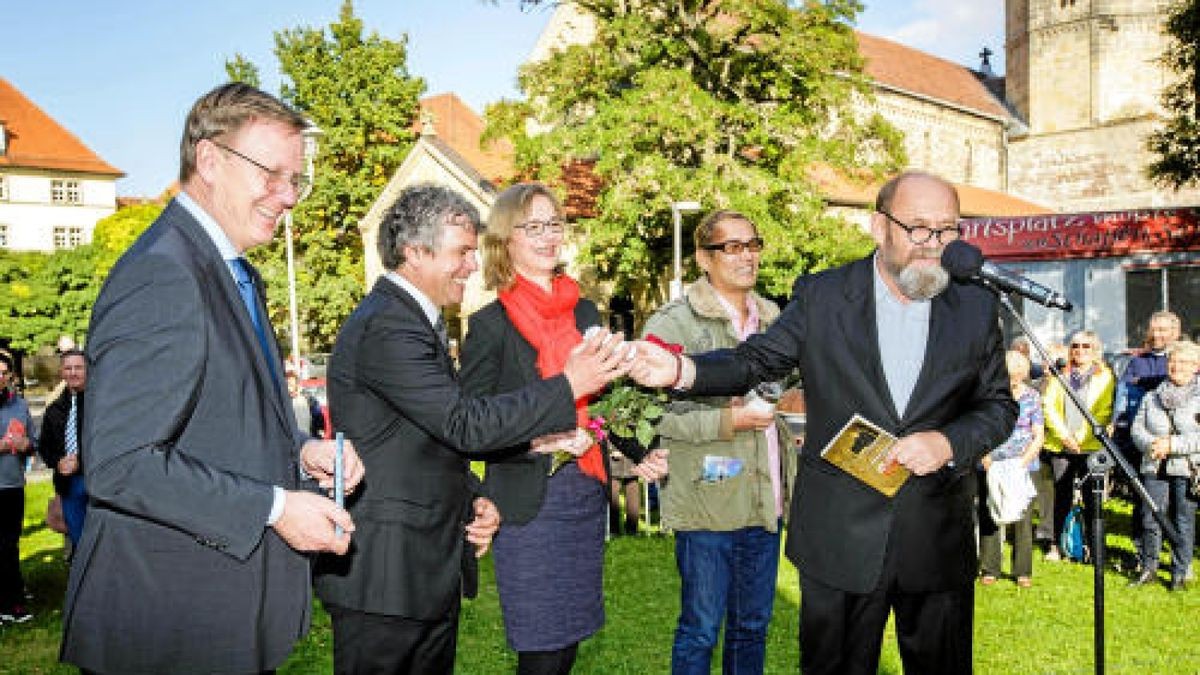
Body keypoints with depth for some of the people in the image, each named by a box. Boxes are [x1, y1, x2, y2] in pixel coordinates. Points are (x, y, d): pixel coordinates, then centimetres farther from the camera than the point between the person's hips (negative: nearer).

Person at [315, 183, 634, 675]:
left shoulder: (410, 320, 14)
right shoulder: (386, 328, -19)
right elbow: (467, 425, -23)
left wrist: (473, 499, 6)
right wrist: (568, 385, -19)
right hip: (385, 578, -9)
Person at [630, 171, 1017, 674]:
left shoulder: (976, 306, 1)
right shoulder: (821, 296, -4)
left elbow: (999, 405, 7)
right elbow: (757, 360, 1)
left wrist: (947, 442, -13)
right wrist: (684, 370, -18)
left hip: (939, 543, 2)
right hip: (840, 537, -1)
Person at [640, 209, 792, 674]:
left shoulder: (772, 317, 13)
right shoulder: (672, 323, -9)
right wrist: (727, 422, -21)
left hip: (765, 501, 6)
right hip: (707, 503, -6)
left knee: (753, 627, 17)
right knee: (701, 630, 4)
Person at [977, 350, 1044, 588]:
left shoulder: (1032, 397, 5)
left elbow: (1038, 437, 4)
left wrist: (1023, 461, -10)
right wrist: (985, 457, -8)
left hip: (1023, 466, 0)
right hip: (990, 465, 0)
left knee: (1023, 519, 0)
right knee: (988, 517, 0)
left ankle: (1023, 572, 11)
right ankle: (989, 570, 10)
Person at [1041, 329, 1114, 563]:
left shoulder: (1105, 376, 8)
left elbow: (1104, 412, 0)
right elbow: (1049, 406, 6)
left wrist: (1081, 437, -10)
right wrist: (1064, 434, -7)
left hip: (1092, 446, -2)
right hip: (1060, 446, 2)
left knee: (1091, 497, -3)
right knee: (1062, 497, 4)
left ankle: (1091, 545, 5)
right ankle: (1055, 545, 9)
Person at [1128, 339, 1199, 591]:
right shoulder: (1151, 398, 12)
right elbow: (1137, 428, 9)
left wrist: (1172, 444, -15)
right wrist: (1151, 444, -10)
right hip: (1155, 468, 3)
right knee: (1151, 520, 3)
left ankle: (1179, 573, 16)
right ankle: (1148, 569, 17)